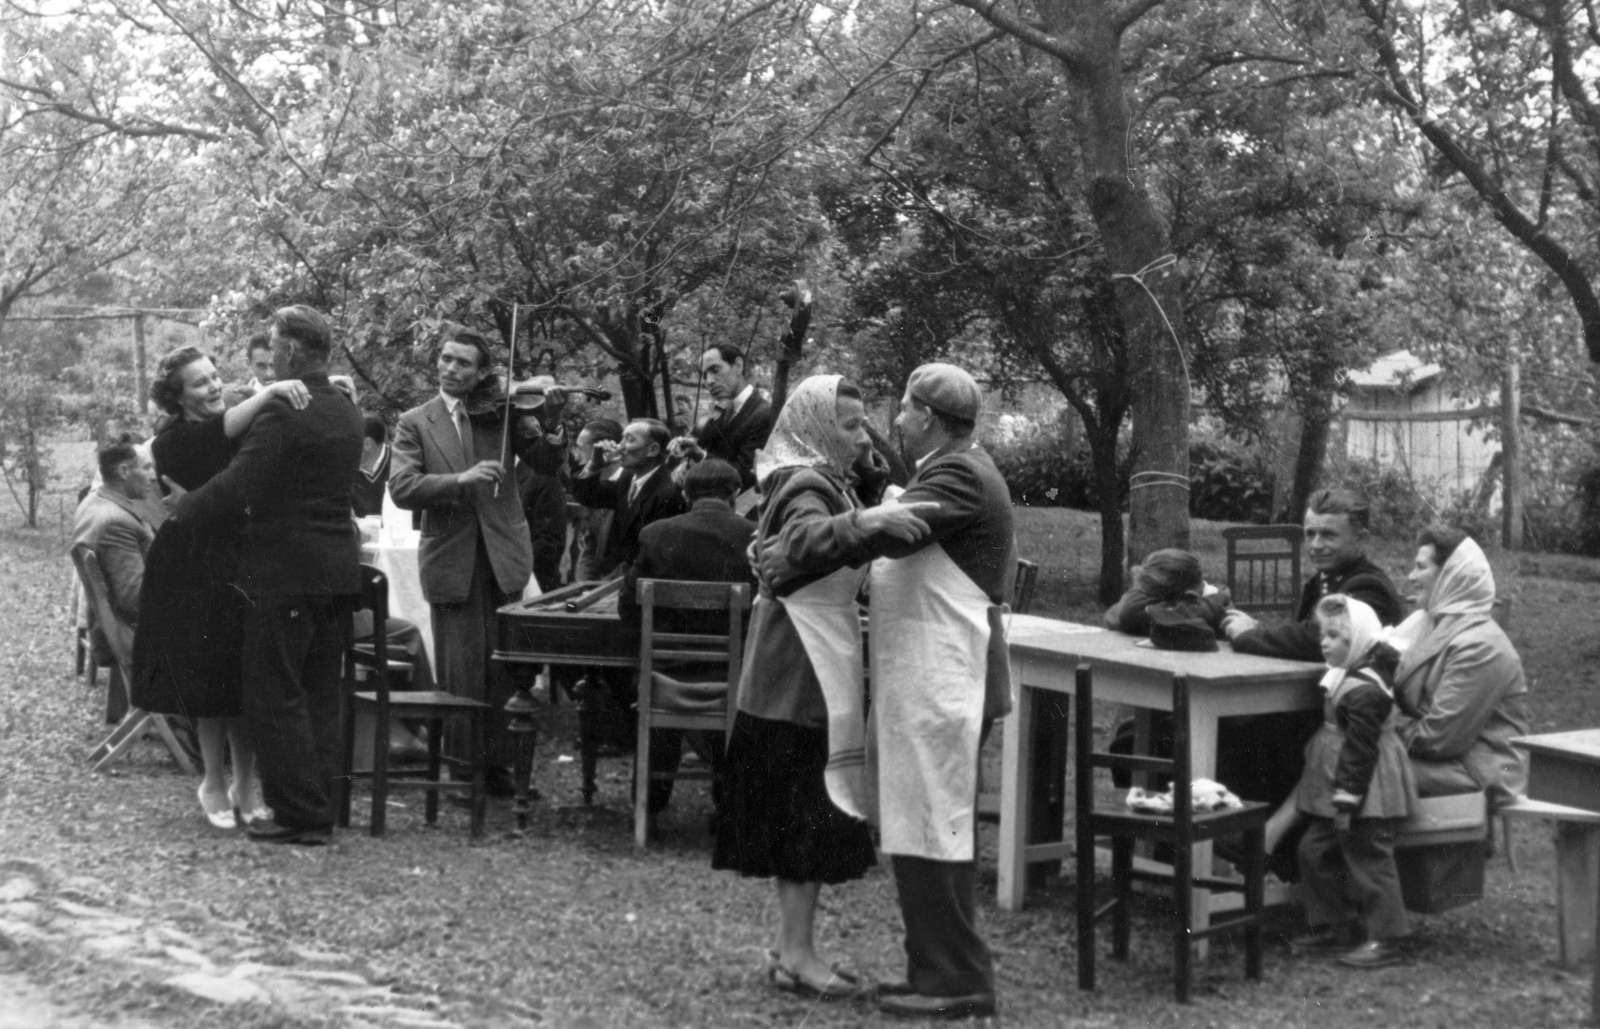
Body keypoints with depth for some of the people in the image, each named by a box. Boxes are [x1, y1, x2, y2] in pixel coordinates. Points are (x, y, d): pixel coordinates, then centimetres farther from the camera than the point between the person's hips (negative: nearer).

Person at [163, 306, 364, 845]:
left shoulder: (281, 413, -16)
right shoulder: (347, 413, 11)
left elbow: (236, 488, -18)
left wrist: (183, 504, -1)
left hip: (286, 574, -8)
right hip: (337, 571, 8)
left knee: (275, 697, -1)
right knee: (319, 696, 13)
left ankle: (300, 816, 0)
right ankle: (320, 809, 18)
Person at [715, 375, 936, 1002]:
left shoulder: (821, 482, 17)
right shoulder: (805, 486, -15)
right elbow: (805, 541, -38)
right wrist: (865, 522, -51)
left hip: (812, 673, 10)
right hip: (804, 674, -10)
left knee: (803, 817, 12)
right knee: (812, 814, -6)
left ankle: (792, 947, 19)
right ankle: (797, 955, -1)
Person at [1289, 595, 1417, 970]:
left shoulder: (1364, 691, -22)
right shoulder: (1347, 677, 9)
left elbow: (1359, 750, -23)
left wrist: (1346, 801, -22)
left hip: (1367, 796, -11)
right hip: (1335, 786, 11)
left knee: (1368, 861, -3)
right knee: (1315, 851, 14)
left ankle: (1386, 940, 7)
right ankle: (1330, 929, 23)